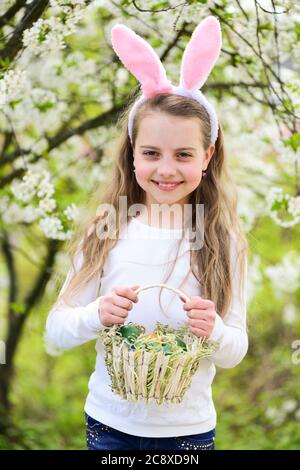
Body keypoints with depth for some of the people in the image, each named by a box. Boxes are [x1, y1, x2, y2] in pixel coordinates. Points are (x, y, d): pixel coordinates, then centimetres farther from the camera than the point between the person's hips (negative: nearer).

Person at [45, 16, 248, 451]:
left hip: (188, 428, 0)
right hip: (109, 423, 1)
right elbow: (56, 330, -5)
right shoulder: (106, 232, -8)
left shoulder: (222, 242, -8)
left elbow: (235, 352, -3)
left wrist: (214, 330, -24)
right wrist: (97, 315, -24)